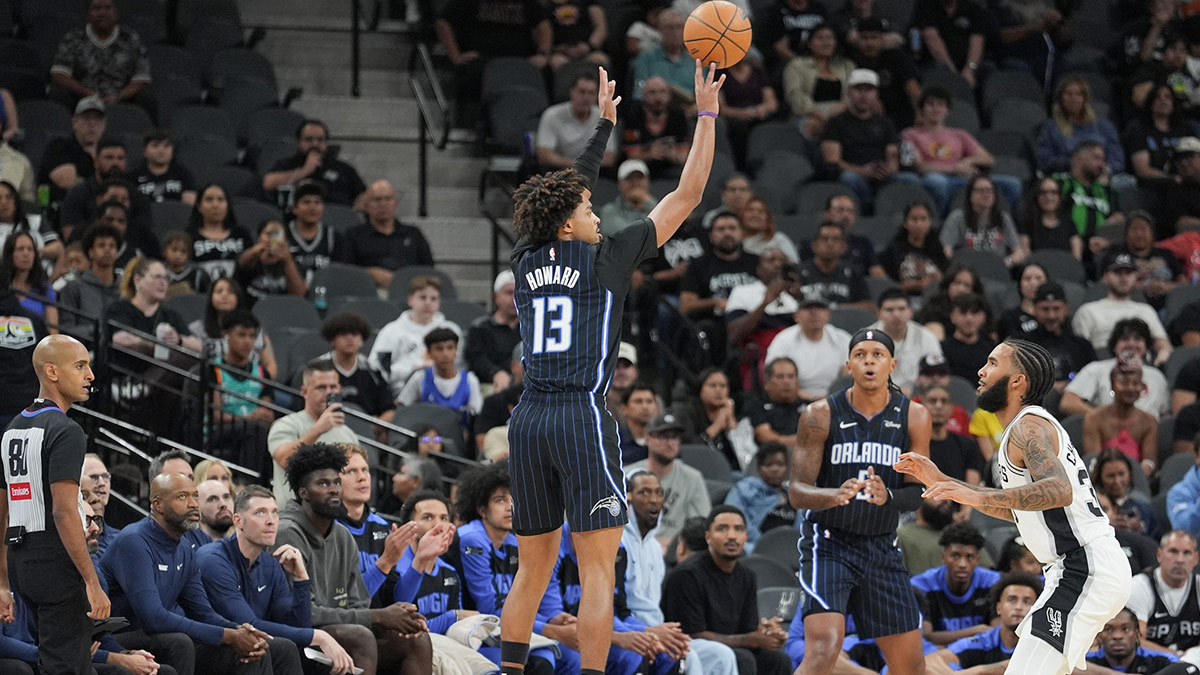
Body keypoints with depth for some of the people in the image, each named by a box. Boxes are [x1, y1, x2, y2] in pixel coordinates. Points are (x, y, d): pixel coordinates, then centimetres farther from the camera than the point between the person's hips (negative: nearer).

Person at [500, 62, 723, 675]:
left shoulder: (528, 260, 13)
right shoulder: (605, 258, -1)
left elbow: (565, 194, 31)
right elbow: (687, 195, 4)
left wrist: (605, 124, 42)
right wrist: (706, 115, 12)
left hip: (528, 419, 6)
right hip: (582, 418, -6)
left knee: (532, 570, 12)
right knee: (597, 573, -6)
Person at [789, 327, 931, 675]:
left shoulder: (913, 417, -2)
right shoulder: (820, 415, -10)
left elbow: (917, 493, -3)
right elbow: (797, 492, -12)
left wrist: (888, 496, -27)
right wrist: (836, 495, -34)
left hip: (882, 548, 4)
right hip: (828, 542, -4)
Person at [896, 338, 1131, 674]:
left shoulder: (1029, 426, -11)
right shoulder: (1029, 424, 20)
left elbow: (1059, 490, -30)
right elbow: (1014, 510, 30)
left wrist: (979, 497, -36)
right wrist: (942, 482, 27)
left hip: (1084, 569, -11)